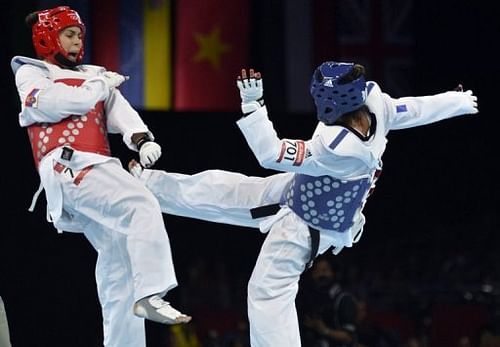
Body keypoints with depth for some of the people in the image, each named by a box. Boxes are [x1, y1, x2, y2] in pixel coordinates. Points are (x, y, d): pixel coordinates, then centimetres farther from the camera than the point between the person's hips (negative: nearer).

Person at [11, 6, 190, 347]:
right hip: (69, 166, -7)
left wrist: (142, 138, -8)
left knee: (119, 268, 1)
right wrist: (102, 85, 7)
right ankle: (149, 296, -38)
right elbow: (61, 103, -8)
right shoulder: (30, 74, 12)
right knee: (143, 206, -28)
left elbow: (118, 111, 12)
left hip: (96, 169, 7)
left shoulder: (92, 75, 28)